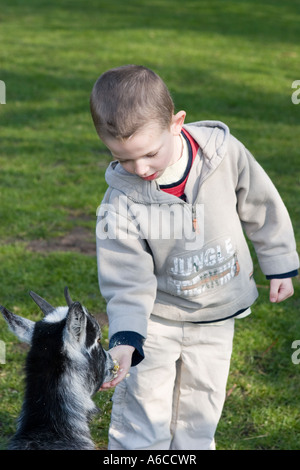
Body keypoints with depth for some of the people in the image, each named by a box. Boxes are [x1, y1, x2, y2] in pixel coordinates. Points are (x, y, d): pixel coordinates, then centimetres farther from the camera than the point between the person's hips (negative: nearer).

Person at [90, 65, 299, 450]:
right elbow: (127, 278, -18)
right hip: (155, 318, -2)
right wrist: (123, 339, -29)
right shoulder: (122, 200, -22)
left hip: (215, 318, 2)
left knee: (199, 416, 16)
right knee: (142, 417, 0)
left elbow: (262, 209, -3)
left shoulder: (225, 153, -19)